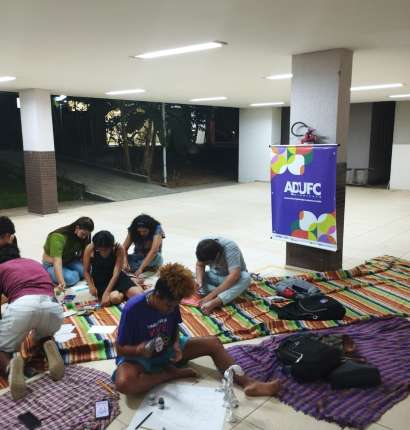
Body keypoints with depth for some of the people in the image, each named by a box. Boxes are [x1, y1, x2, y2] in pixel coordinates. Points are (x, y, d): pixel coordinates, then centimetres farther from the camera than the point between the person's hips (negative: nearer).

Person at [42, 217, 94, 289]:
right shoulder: (59, 237, -32)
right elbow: (57, 262, -40)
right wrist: (61, 282, -51)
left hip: (69, 261, 5)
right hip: (51, 264, -4)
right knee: (70, 278, -30)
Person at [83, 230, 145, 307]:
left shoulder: (119, 249, -20)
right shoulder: (90, 249, -16)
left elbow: (116, 274, -20)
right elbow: (86, 271, -3)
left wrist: (106, 293, -29)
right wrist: (91, 286, -20)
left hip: (116, 277, 0)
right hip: (99, 280, 0)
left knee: (139, 295, -21)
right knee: (115, 298, -33)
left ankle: (132, 280, 14)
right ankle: (123, 293, 4)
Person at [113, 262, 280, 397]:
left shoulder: (171, 303, -12)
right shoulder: (133, 308, -28)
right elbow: (120, 349, -20)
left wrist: (176, 344, -16)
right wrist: (139, 349, -41)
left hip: (166, 349, 5)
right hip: (138, 356, -5)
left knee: (213, 343, -10)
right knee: (124, 383, -40)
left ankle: (249, 384, -13)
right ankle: (171, 373, -17)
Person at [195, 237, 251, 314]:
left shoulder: (230, 248, -34)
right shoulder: (206, 249, -20)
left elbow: (234, 276, -41)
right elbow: (199, 265, -5)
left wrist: (211, 295, -41)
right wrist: (199, 279, -28)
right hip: (215, 277, 4)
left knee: (246, 277, -37)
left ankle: (213, 303, -43)